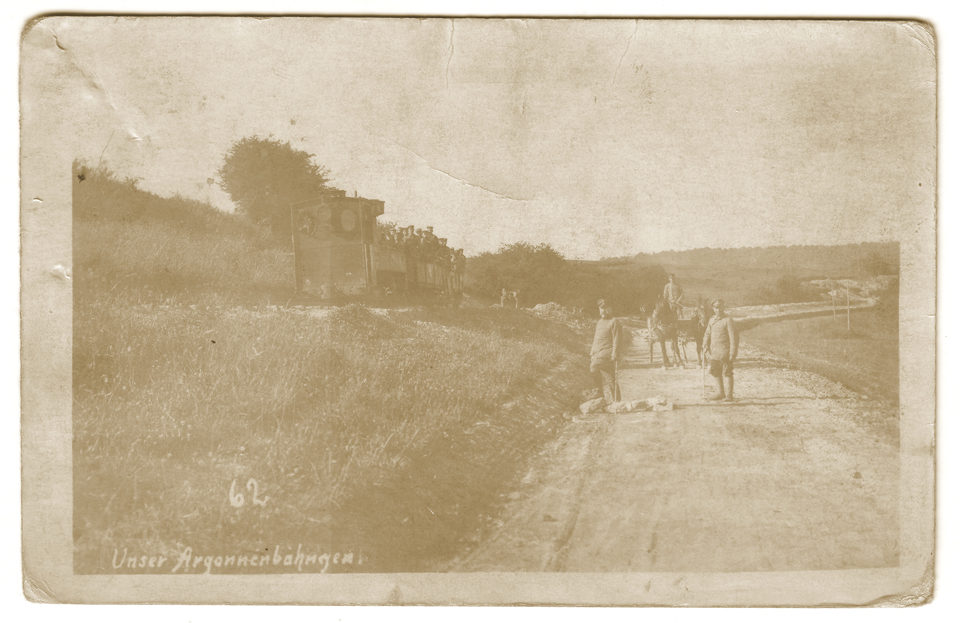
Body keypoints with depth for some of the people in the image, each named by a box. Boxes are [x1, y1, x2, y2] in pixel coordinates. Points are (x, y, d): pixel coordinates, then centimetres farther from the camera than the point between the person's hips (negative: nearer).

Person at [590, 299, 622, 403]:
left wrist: (614, 355, -16)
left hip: (607, 355, -7)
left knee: (609, 379, -8)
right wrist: (592, 354, 18)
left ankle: (612, 401, -5)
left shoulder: (614, 322, -2)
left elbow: (616, 340, -9)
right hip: (596, 355, 7)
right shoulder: (599, 322, 20)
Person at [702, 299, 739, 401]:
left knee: (727, 373, -2)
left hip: (725, 353, -6)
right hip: (714, 352, 7)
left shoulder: (728, 321, -8)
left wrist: (732, 353, -14)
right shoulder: (711, 321, 12)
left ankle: (729, 395, 3)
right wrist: (705, 348, 3)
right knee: (716, 373, 13)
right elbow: (707, 334, 16)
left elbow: (733, 338, -10)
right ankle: (720, 393, 26)